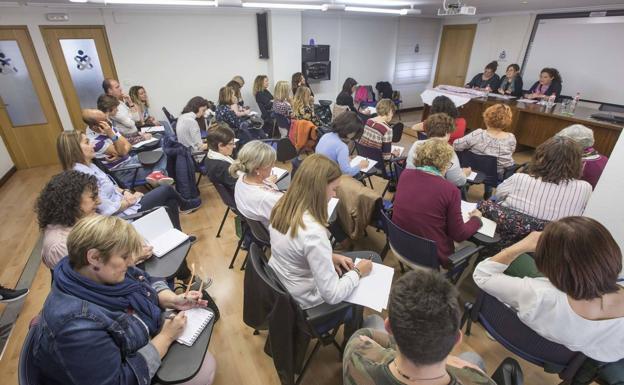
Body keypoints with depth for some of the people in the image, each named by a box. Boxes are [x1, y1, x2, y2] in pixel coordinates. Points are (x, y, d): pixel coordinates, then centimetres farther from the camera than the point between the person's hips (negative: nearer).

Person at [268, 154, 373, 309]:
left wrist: (329, 257, -1)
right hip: (300, 301, -7)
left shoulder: (283, 207, -12)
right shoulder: (313, 233, -37)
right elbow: (332, 295, -28)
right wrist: (357, 272, -12)